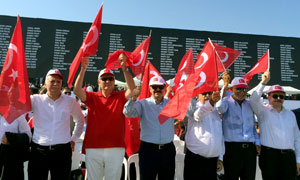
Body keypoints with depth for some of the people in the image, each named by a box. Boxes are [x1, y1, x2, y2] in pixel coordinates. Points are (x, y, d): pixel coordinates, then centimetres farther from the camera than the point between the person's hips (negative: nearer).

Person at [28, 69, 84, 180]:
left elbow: (80, 120, 17)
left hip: (62, 151, 1)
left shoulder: (70, 101, 4)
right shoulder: (35, 100, 1)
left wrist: (74, 138, 14)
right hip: (38, 150, 0)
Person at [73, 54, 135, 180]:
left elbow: (132, 89, -14)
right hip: (93, 148, 1)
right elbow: (77, 91, -10)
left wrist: (124, 68, -24)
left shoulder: (120, 97, 3)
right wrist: (83, 69, -20)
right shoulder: (92, 97, 5)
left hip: (116, 149, -1)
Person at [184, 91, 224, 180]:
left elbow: (220, 135, 17)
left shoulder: (216, 111, 14)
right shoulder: (193, 105, -1)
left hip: (212, 160, 5)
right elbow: (198, 115, -27)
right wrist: (211, 102, -45)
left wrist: (220, 157, 15)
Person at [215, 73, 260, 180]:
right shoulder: (227, 102, -2)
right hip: (232, 147, -5)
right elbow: (220, 107, -27)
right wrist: (225, 86, -29)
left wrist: (257, 143, 13)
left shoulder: (249, 104, 15)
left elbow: (253, 126, 21)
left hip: (250, 148, 5)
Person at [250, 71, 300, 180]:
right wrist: (263, 83, -20)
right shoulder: (263, 111, 3)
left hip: (289, 156, 5)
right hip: (269, 155, -4)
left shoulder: (290, 114, 17)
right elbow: (254, 100, -18)